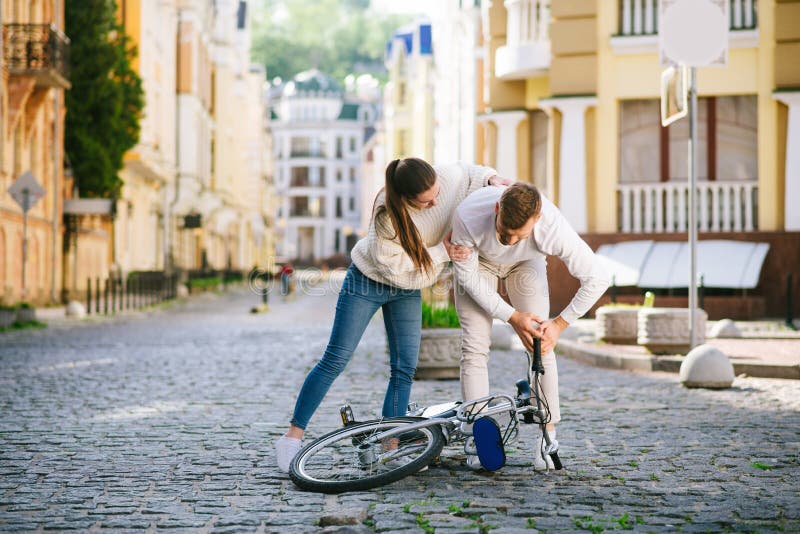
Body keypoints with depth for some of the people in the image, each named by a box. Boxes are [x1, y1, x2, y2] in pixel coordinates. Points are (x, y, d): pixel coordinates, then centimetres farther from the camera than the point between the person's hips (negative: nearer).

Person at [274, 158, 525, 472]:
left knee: (404, 369, -1)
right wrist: (441, 252, -28)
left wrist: (491, 178, -14)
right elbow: (391, 263, -29)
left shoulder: (448, 177, -20)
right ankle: (293, 435, 3)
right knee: (335, 360, -4)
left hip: (407, 291, 5)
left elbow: (466, 172, 4)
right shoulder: (388, 213, -34)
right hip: (367, 281, -5)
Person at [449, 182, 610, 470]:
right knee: (474, 346, -11)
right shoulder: (468, 216, -42)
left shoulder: (553, 227, -40)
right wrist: (512, 317, -26)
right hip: (479, 262, 0)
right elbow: (468, 276, -24)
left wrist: (559, 324, -23)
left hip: (526, 263, 0)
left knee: (540, 345, -11)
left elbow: (596, 278, -27)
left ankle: (548, 435, -1)